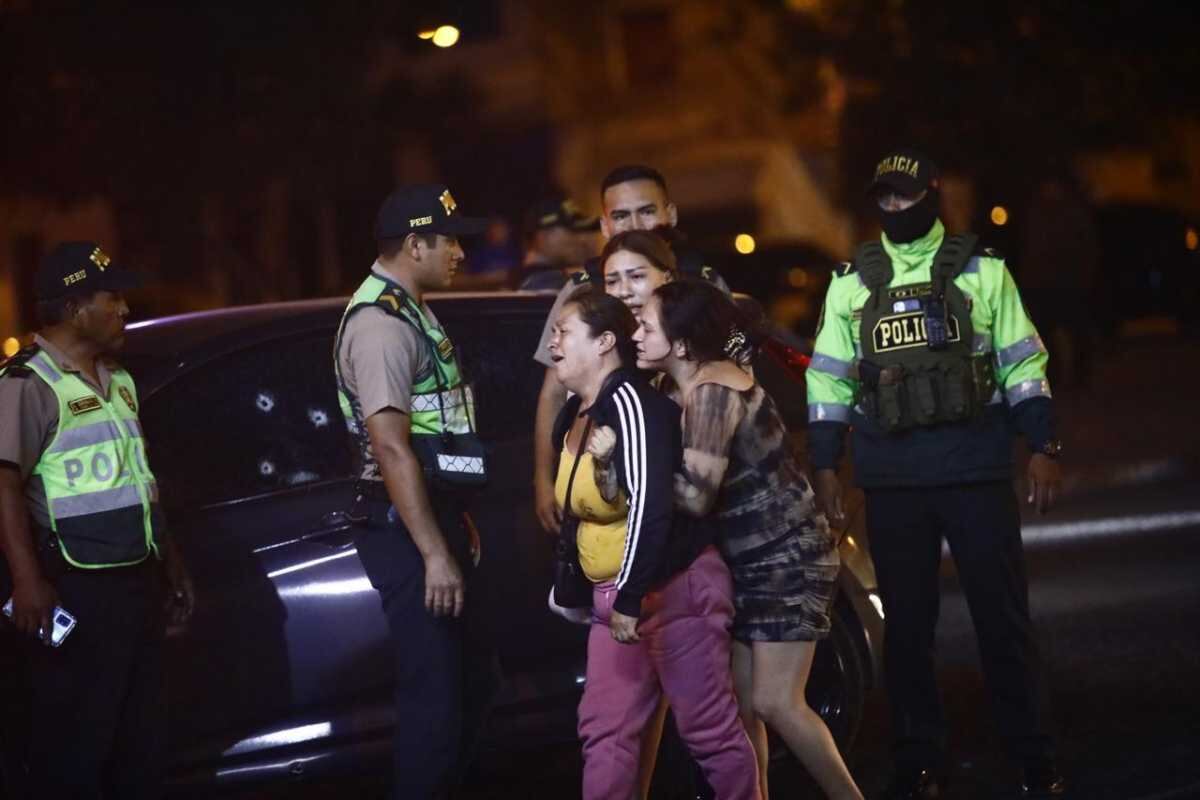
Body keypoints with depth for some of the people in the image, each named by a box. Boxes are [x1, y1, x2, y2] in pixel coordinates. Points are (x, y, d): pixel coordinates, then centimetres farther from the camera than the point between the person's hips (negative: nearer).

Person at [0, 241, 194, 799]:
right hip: (77, 590, -9)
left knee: (142, 735, 15)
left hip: (139, 581, 9)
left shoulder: (117, 381, 16)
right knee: (75, 739, -4)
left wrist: (172, 565, 23)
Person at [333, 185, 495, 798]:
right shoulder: (381, 324, -17)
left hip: (434, 514, 10)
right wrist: (434, 554, -24)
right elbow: (392, 449, -23)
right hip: (403, 525, -10)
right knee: (435, 690, -7)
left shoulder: (409, 313, 15)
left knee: (467, 679, 16)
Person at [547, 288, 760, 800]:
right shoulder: (572, 417, 11)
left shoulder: (628, 400, -17)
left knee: (709, 729, -3)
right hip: (614, 596, 9)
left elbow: (650, 504, -25)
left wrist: (630, 596, -25)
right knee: (605, 732, 6)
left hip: (674, 586, -9)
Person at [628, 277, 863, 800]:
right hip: (747, 562, 9)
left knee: (776, 703, -9)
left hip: (788, 558, -9)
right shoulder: (683, 390, 7)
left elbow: (695, 496, -27)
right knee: (741, 702, 8)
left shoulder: (713, 388, -21)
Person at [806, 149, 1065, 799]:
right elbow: (829, 379, 10)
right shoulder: (853, 281, 8)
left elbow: (1023, 364, 5)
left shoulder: (981, 270, 4)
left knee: (1002, 615, 1)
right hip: (891, 476, 2)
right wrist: (825, 465, 5)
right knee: (906, 622, 6)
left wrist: (1043, 447, -2)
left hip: (977, 468, -2)